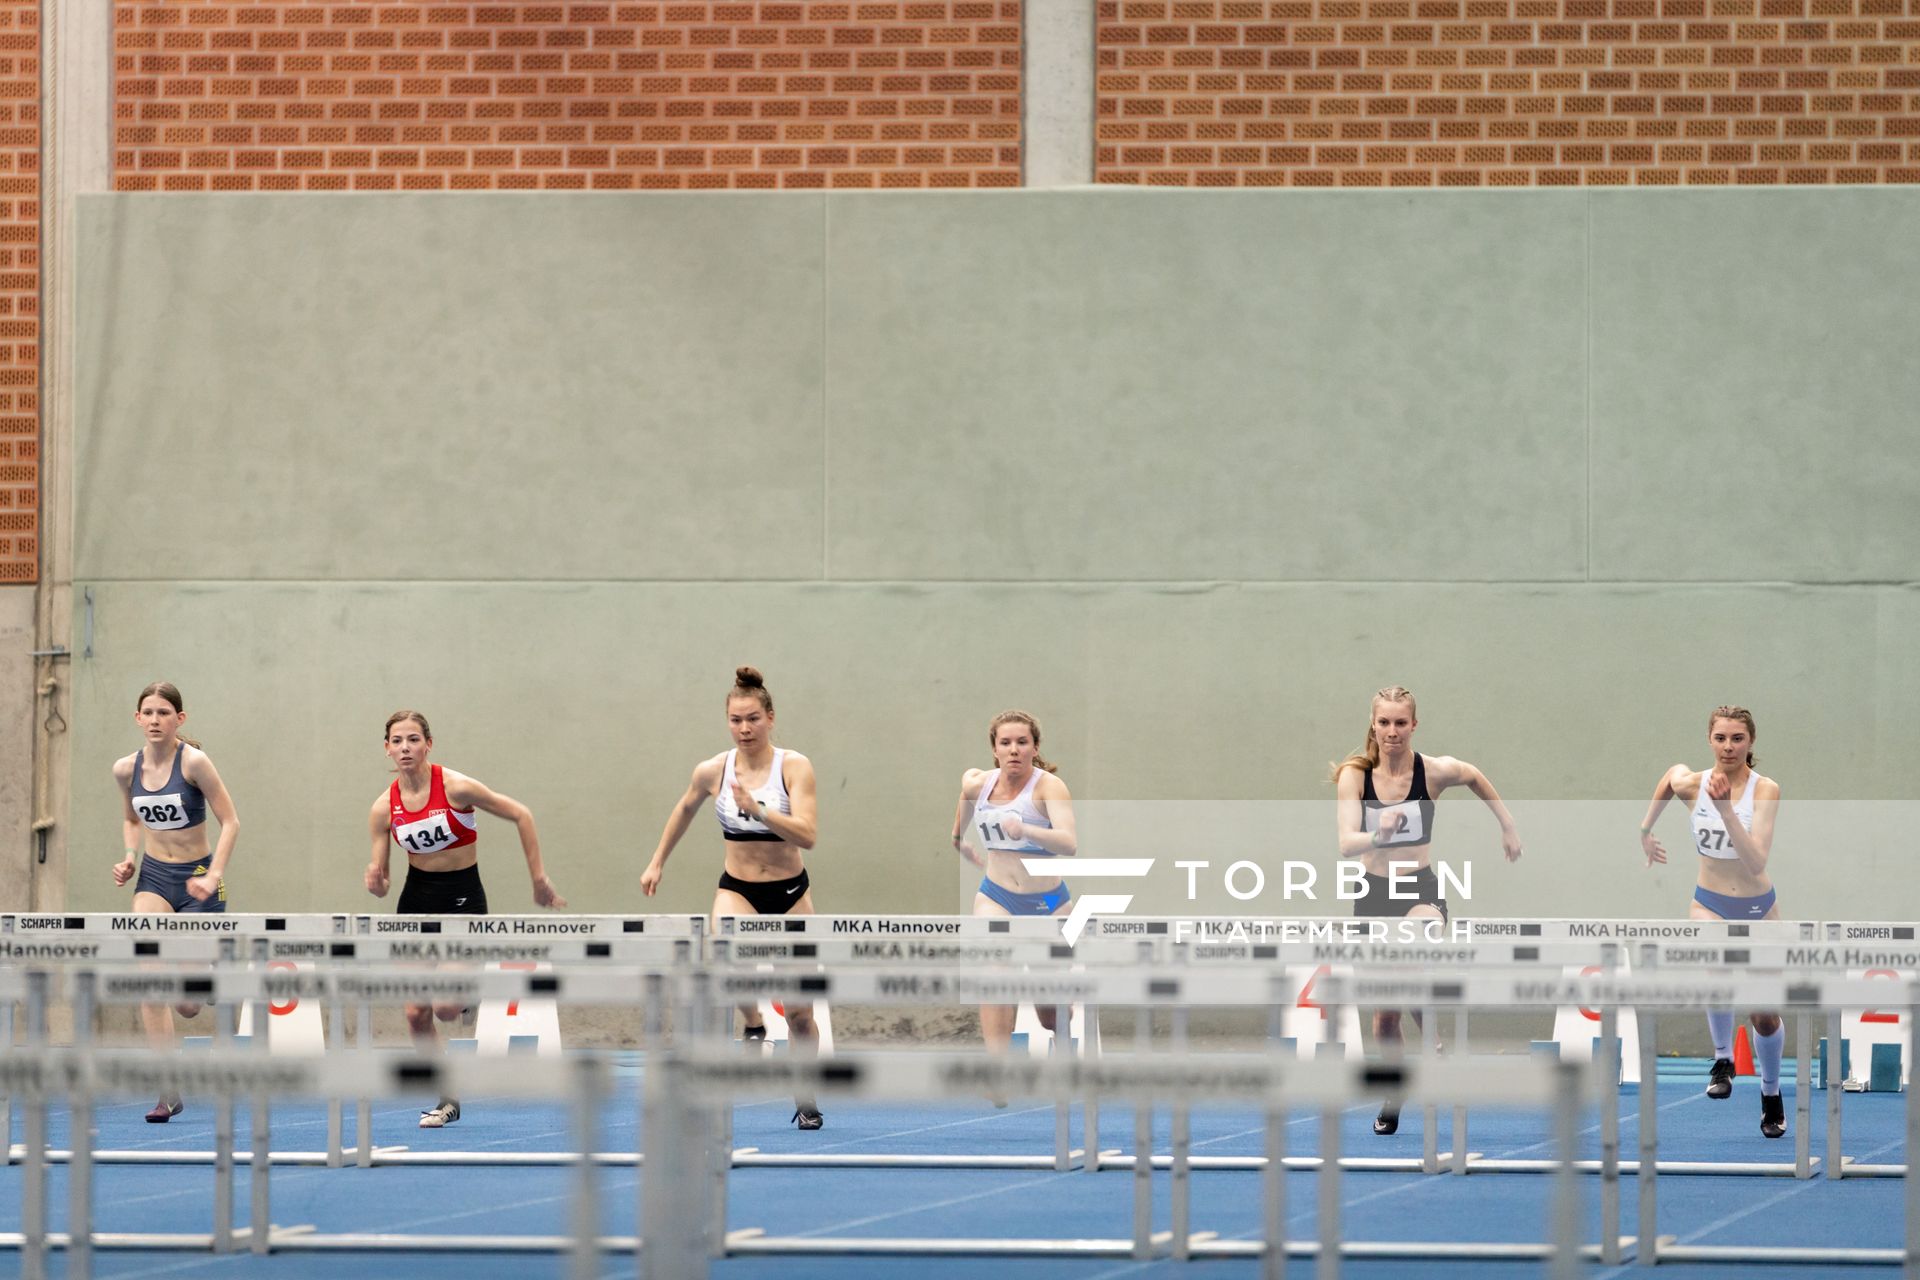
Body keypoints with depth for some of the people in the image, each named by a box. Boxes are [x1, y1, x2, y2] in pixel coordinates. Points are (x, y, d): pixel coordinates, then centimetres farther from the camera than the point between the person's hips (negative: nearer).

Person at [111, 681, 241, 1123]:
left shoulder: (194, 762, -15)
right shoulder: (126, 768, -1)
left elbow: (230, 822, -12)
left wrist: (214, 876, -21)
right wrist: (129, 856, 0)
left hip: (197, 877, -3)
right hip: (154, 877, 3)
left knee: (188, 1004, -1)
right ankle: (169, 1091, -16)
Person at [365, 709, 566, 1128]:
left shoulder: (456, 787, -17)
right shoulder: (384, 807, -5)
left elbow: (521, 815, -8)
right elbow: (379, 884, 0)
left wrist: (538, 878, -6)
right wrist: (374, 880, -24)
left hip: (463, 894, -4)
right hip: (417, 896, 4)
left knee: (445, 1006, -18)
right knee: (416, 1012, -1)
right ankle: (447, 1100, 14)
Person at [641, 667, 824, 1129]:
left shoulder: (794, 767, -14)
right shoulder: (713, 771, -6)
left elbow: (807, 835, -25)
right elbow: (685, 808, 16)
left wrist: (757, 808, -36)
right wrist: (657, 862, 22)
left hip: (790, 893, -1)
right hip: (737, 890, 1)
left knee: (799, 1011, 4)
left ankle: (805, 1103, 23)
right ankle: (753, 1026, -7)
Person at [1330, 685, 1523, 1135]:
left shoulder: (1435, 771, -9)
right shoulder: (1355, 776, -10)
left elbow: (1475, 778, 14)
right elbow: (1345, 843, -22)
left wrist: (1509, 827, 20)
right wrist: (1378, 835, -42)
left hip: (1421, 892, -1)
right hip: (1373, 895, 1)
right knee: (1384, 1013, 7)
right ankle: (1392, 1098, 27)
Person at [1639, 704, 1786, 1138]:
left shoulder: (1765, 790, -18)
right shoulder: (1689, 783, -12)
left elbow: (1756, 862, -29)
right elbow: (1670, 774, 15)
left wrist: (1726, 809, -38)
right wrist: (1645, 830, 17)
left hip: (1759, 908, 0)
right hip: (1710, 905, 0)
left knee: (1764, 1018, 11)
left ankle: (1771, 1094, 39)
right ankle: (1723, 1059, -10)